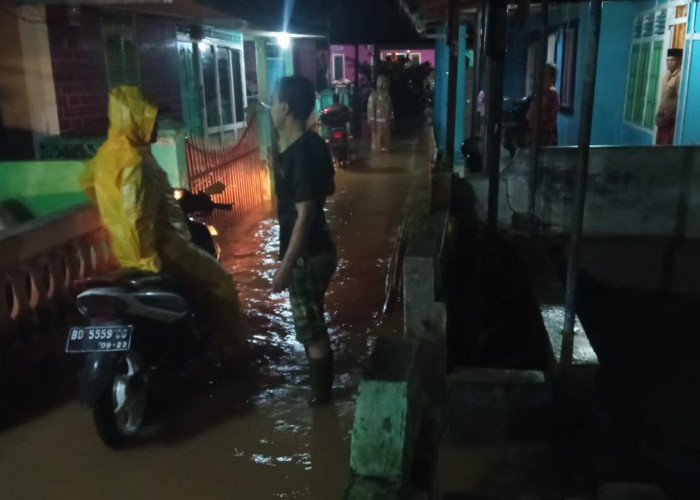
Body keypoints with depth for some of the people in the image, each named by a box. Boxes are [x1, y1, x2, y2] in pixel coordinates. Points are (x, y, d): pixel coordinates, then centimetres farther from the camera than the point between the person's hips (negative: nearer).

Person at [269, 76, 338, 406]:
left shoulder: (300, 154, -24)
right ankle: (318, 384, 41)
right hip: (317, 250, 10)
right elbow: (329, 189, 19)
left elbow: (305, 215, -25)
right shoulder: (314, 144, 5)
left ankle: (320, 395, 23)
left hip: (306, 256, -10)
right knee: (312, 325, 24)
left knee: (312, 331, 6)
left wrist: (285, 266, -23)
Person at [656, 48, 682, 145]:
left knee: (668, 145, -8)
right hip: (663, 116, 9)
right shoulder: (668, 76, 14)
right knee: (660, 144, 12)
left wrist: (668, 116, -19)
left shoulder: (680, 76, -15)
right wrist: (659, 113, 10)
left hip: (672, 118, -9)